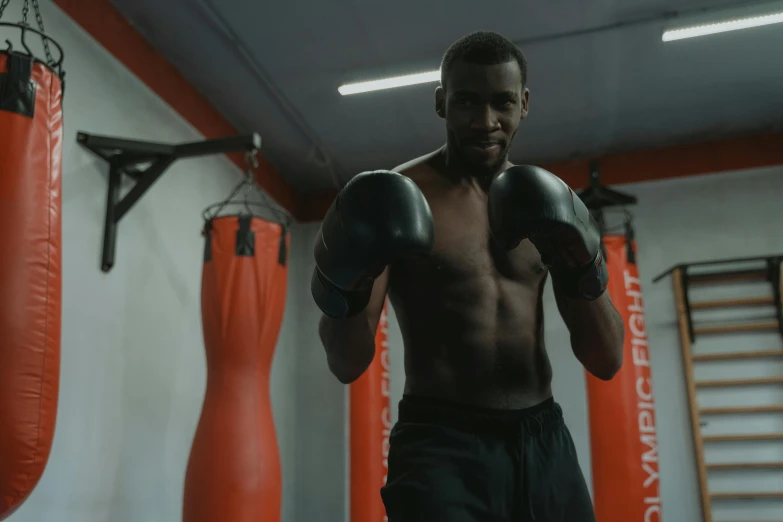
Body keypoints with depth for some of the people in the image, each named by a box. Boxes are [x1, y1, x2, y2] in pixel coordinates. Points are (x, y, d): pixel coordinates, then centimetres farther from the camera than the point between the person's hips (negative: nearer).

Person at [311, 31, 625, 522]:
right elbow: (349, 365, -7)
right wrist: (342, 297, -27)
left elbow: (607, 362, 4)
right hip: (442, 443, -4)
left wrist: (585, 277, -14)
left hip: (545, 440, 5)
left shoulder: (546, 201, 6)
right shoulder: (398, 196, -6)